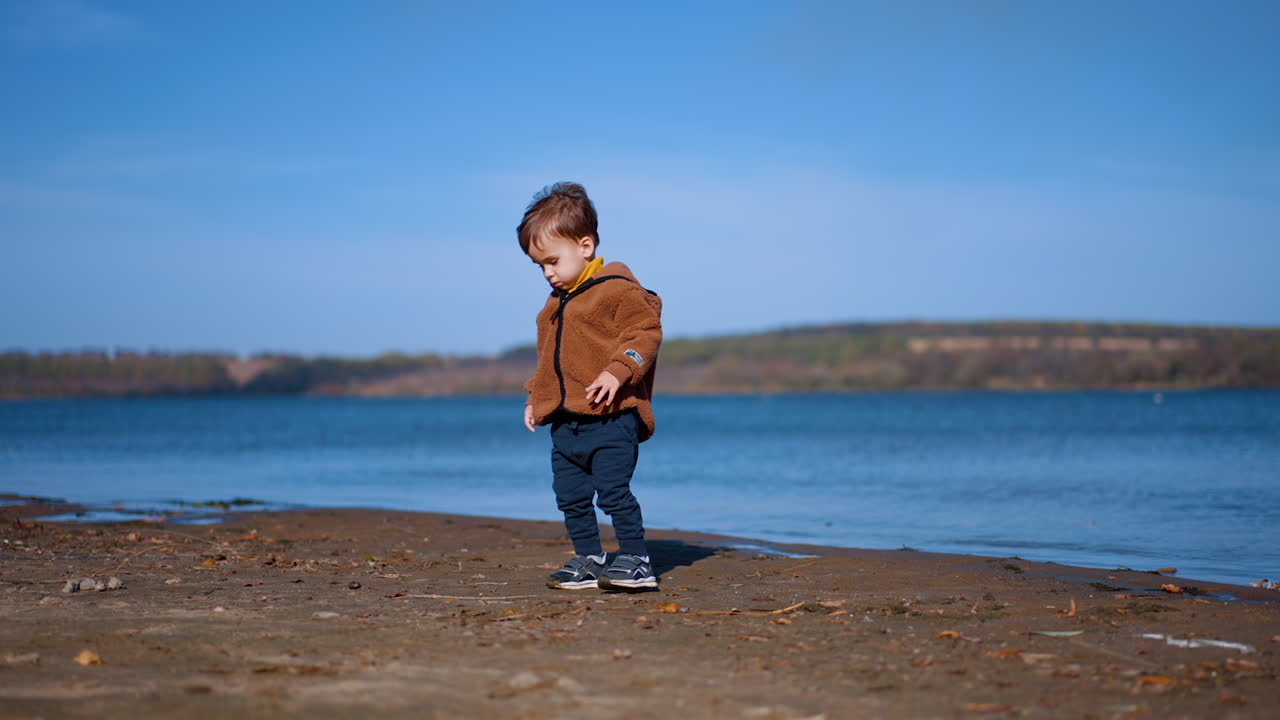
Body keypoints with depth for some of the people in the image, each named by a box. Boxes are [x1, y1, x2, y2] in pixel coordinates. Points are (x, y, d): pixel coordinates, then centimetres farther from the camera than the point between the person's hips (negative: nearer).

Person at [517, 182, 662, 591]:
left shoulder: (616, 289, -8)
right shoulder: (556, 303, 20)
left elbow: (646, 331, -14)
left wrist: (618, 372, -25)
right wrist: (536, 396, 24)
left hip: (610, 419, -9)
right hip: (565, 422, 9)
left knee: (613, 490, -12)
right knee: (571, 496, 9)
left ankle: (635, 560, -4)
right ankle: (588, 560, 20)